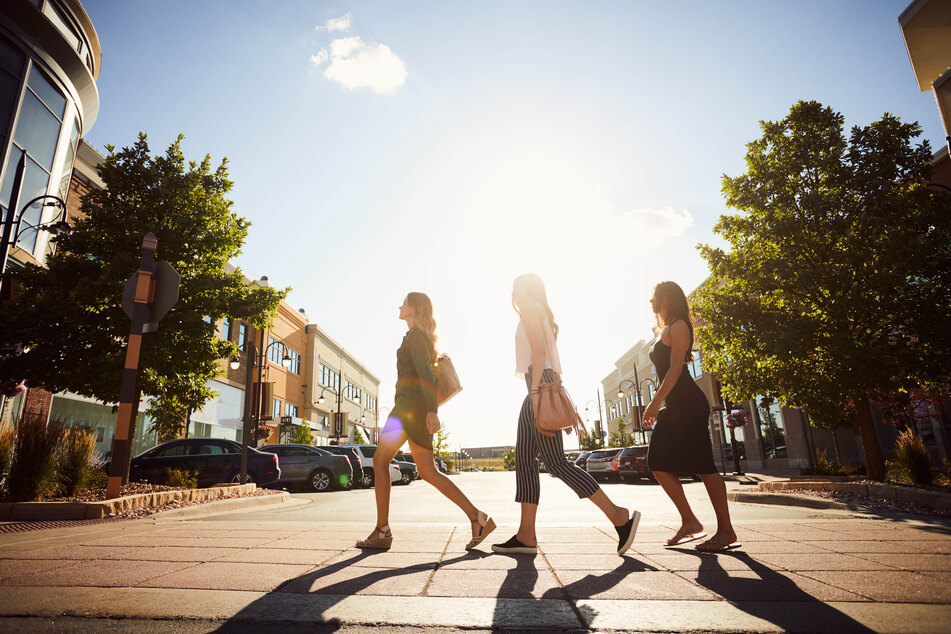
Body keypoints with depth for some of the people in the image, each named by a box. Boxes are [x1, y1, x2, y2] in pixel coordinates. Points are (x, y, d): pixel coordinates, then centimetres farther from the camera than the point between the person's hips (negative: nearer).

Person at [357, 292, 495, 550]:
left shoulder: (415, 335, -4)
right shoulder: (421, 337, 25)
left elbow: (426, 373, -16)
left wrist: (431, 410, -25)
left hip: (411, 403, -9)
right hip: (413, 406, 10)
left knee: (380, 461, -2)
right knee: (428, 471, 4)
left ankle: (382, 531, 2)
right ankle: (477, 518, -1)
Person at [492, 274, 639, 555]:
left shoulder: (530, 308, 0)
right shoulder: (541, 314, 27)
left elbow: (539, 350, -13)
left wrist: (536, 389, -21)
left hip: (540, 383, -10)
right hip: (539, 387, 10)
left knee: (555, 462, -13)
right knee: (523, 459, 4)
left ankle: (619, 516, -9)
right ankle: (526, 535, 3)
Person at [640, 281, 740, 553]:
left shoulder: (678, 326, -6)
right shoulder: (664, 331, 21)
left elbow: (676, 368, -16)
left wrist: (655, 402, -21)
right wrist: (657, 405, 20)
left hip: (689, 405, -10)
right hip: (674, 407, 10)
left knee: (703, 465, -6)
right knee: (658, 464, 4)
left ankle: (726, 531, 5)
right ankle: (690, 522, 12)